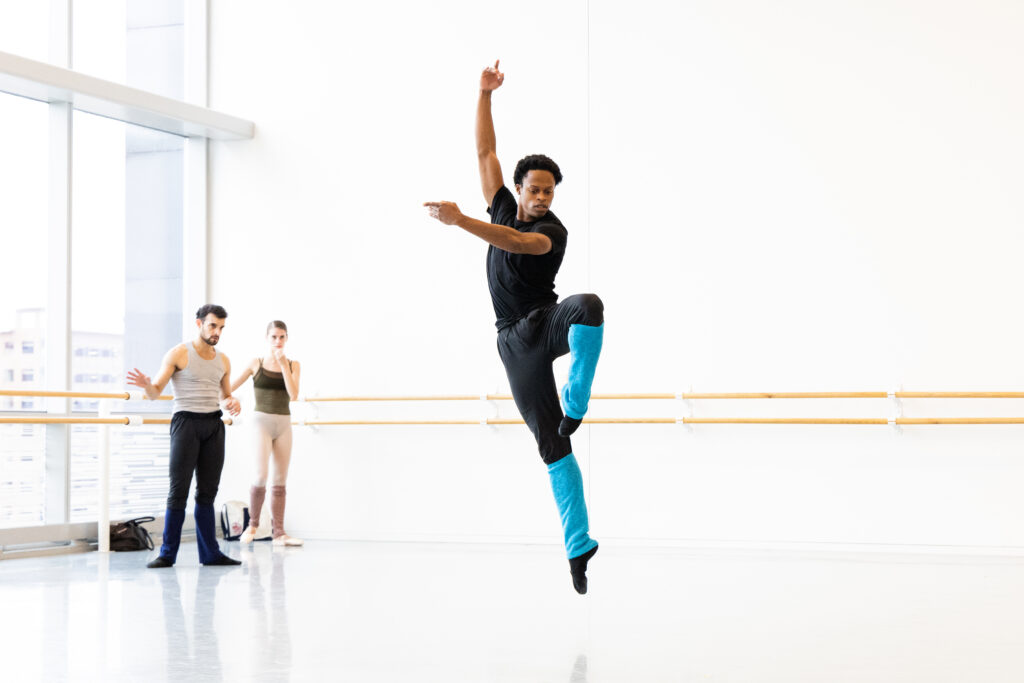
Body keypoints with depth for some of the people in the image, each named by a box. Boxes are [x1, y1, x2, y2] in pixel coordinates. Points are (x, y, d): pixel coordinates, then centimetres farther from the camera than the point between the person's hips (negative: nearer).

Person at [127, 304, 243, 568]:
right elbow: (155, 392, -4)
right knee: (179, 491, -5)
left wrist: (232, 403, -1)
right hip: (186, 422, -5)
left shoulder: (223, 360, 13)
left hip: (214, 425, 5)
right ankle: (167, 554, 0)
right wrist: (146, 385, -27)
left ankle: (210, 553, 10)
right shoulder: (179, 354, -3)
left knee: (208, 491, 7)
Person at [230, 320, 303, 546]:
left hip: (284, 424, 3)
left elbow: (293, 394, -9)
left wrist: (283, 364, -12)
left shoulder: (293, 365, 5)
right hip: (263, 421, -3)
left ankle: (278, 532, 7)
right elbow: (229, 387, 8)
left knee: (280, 480, 4)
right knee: (261, 475, -15)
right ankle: (253, 525, 5)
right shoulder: (256, 364, 1)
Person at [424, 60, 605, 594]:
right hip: (514, 341, 4)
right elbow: (485, 152, 10)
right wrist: (484, 95, 6)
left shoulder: (553, 232, -7)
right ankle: (577, 545, -3)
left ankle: (575, 408, -32)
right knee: (552, 447, -2)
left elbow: (514, 242, -28)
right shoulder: (504, 208, 10)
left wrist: (460, 220, -37)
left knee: (589, 306, -41)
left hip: (545, 324, -4)